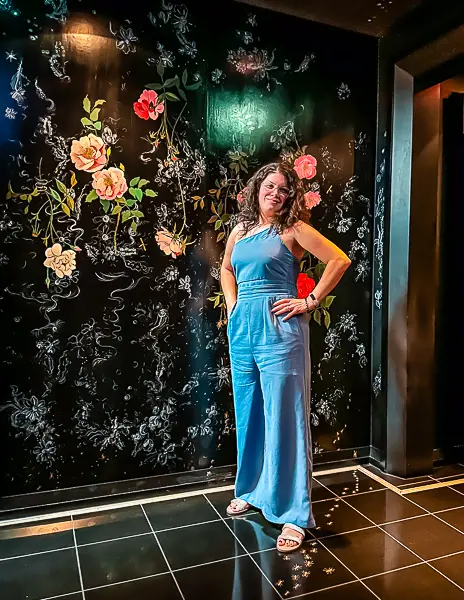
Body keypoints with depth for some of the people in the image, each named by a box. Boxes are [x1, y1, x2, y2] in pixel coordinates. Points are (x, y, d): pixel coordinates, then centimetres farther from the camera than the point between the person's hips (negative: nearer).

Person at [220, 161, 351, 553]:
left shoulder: (292, 229, -3)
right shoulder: (240, 230, 13)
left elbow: (340, 260, -7)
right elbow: (227, 268, 29)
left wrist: (311, 302, -10)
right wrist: (232, 303, 14)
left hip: (279, 328, -6)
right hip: (242, 328, 6)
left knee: (284, 417, -1)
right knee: (248, 414, 16)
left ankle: (295, 513, 11)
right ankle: (251, 490, 35)